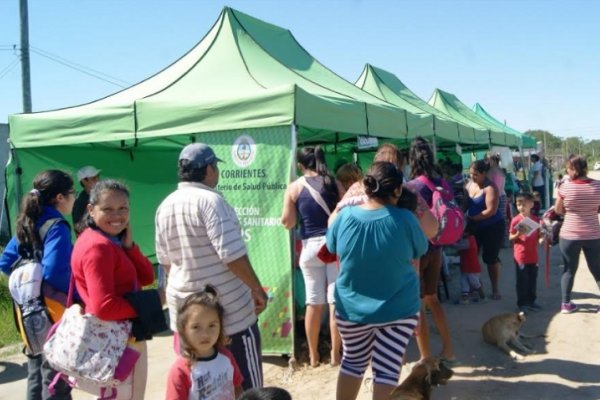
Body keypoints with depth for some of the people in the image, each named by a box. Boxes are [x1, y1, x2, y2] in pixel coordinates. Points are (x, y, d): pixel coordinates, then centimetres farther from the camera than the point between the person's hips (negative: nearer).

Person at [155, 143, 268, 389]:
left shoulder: (165, 206, 6)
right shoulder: (210, 200, -17)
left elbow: (165, 260, 13)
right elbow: (232, 255, -21)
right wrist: (257, 288, -9)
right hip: (228, 308, -7)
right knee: (248, 385, 7)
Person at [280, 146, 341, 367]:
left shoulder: (294, 187, 0)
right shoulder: (333, 183, 2)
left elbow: (287, 222, 0)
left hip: (311, 246, 0)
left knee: (314, 302, 9)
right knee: (336, 301, 5)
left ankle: (313, 355, 18)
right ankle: (335, 354, 13)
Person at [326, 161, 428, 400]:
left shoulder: (345, 216, -13)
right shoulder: (405, 219, -17)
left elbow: (331, 246, 8)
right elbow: (420, 251, 1)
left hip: (352, 308, 2)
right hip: (399, 309, -2)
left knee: (353, 362, 21)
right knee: (387, 369, 7)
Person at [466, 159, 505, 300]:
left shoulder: (490, 187, -18)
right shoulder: (469, 185, 3)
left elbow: (491, 210, -25)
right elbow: (466, 203, 12)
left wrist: (471, 218, -23)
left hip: (492, 227, -6)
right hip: (475, 227, 7)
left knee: (490, 257, 0)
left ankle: (495, 289, 14)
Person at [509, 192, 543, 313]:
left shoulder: (536, 219, 3)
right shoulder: (516, 220, -8)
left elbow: (538, 236, 13)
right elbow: (510, 238, -5)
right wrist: (518, 235, -23)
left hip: (533, 256, 4)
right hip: (520, 256, -4)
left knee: (533, 280, 13)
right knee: (522, 281, 2)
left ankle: (531, 301, 25)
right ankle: (522, 303, 13)